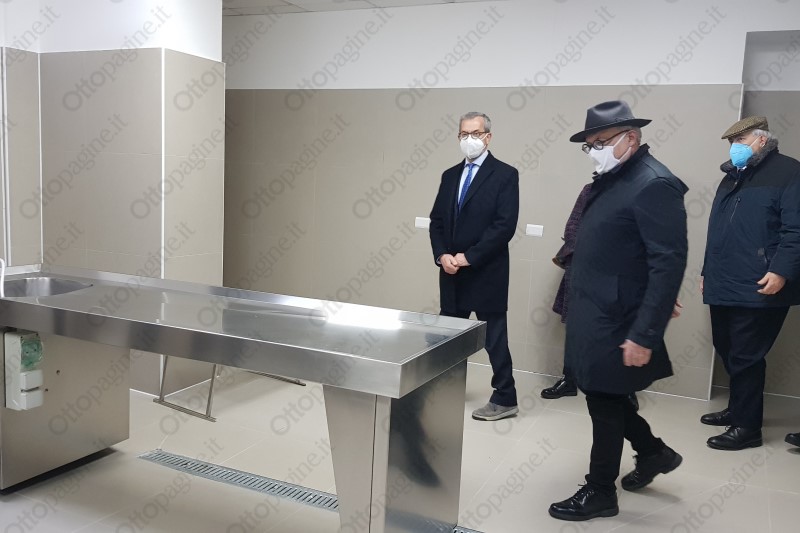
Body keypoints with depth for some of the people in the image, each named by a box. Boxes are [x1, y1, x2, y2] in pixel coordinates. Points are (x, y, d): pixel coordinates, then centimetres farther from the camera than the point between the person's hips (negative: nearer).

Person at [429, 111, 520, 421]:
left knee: (495, 339, 3)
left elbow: (505, 226, -15)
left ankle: (505, 399, 15)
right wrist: (442, 255, -6)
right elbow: (436, 220, 11)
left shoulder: (505, 174, -6)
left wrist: (468, 257, -16)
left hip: (486, 274, -6)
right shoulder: (450, 175, 13)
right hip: (451, 273, 6)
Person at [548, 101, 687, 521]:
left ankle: (600, 492, 25)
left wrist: (644, 335, -23)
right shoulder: (610, 179, 10)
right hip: (594, 318, 8)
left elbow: (669, 265, -22)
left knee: (605, 403, 6)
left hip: (615, 325, -8)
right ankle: (653, 452, 42)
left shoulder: (653, 184, -18)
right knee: (604, 397, 20)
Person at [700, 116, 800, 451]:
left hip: (758, 289, -8)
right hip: (724, 286, 8)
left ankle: (747, 426, 9)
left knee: (745, 357, -3)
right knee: (727, 351, 15)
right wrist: (708, 271, 23)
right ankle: (738, 408, 31)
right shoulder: (732, 177, 21)